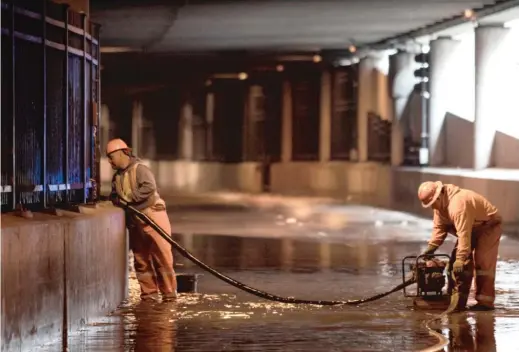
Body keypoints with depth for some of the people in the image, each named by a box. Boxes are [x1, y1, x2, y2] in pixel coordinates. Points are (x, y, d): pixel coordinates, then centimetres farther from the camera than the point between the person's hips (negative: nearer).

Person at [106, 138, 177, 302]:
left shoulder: (139, 169, -11)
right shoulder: (117, 176, 14)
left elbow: (149, 187, -26)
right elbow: (115, 196, 20)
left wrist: (128, 198, -23)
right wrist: (114, 199, -4)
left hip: (152, 216, -8)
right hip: (134, 222, 8)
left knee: (162, 257, -7)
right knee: (141, 260, 8)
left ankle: (169, 294, -4)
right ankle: (149, 294, 14)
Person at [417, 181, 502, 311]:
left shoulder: (458, 204, -36)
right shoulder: (440, 204, -5)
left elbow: (463, 234, -38)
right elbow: (439, 227, -1)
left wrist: (460, 259, -38)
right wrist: (430, 248, -10)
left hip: (488, 226, -9)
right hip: (471, 229, 9)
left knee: (483, 263, -17)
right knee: (457, 263, 2)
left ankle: (485, 302, -17)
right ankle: (458, 300, 4)